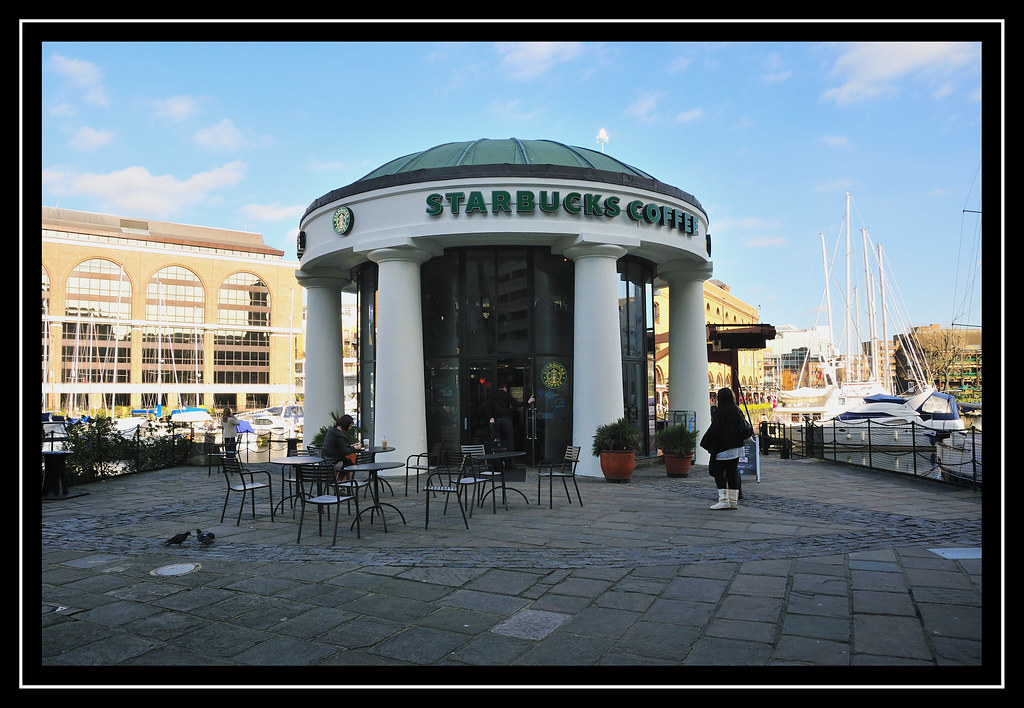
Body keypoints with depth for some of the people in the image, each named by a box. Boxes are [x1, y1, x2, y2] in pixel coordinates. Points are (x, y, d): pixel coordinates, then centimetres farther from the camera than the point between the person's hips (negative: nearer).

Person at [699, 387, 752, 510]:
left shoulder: (718, 412, -14)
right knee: (732, 473, 11)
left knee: (718, 472, 2)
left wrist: (706, 443, -5)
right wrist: (750, 432, 28)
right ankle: (734, 501, 12)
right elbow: (744, 427, 7)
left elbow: (714, 430, -17)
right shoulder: (737, 410, 2)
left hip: (721, 447, -6)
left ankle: (724, 500, -6)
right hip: (735, 447, 6)